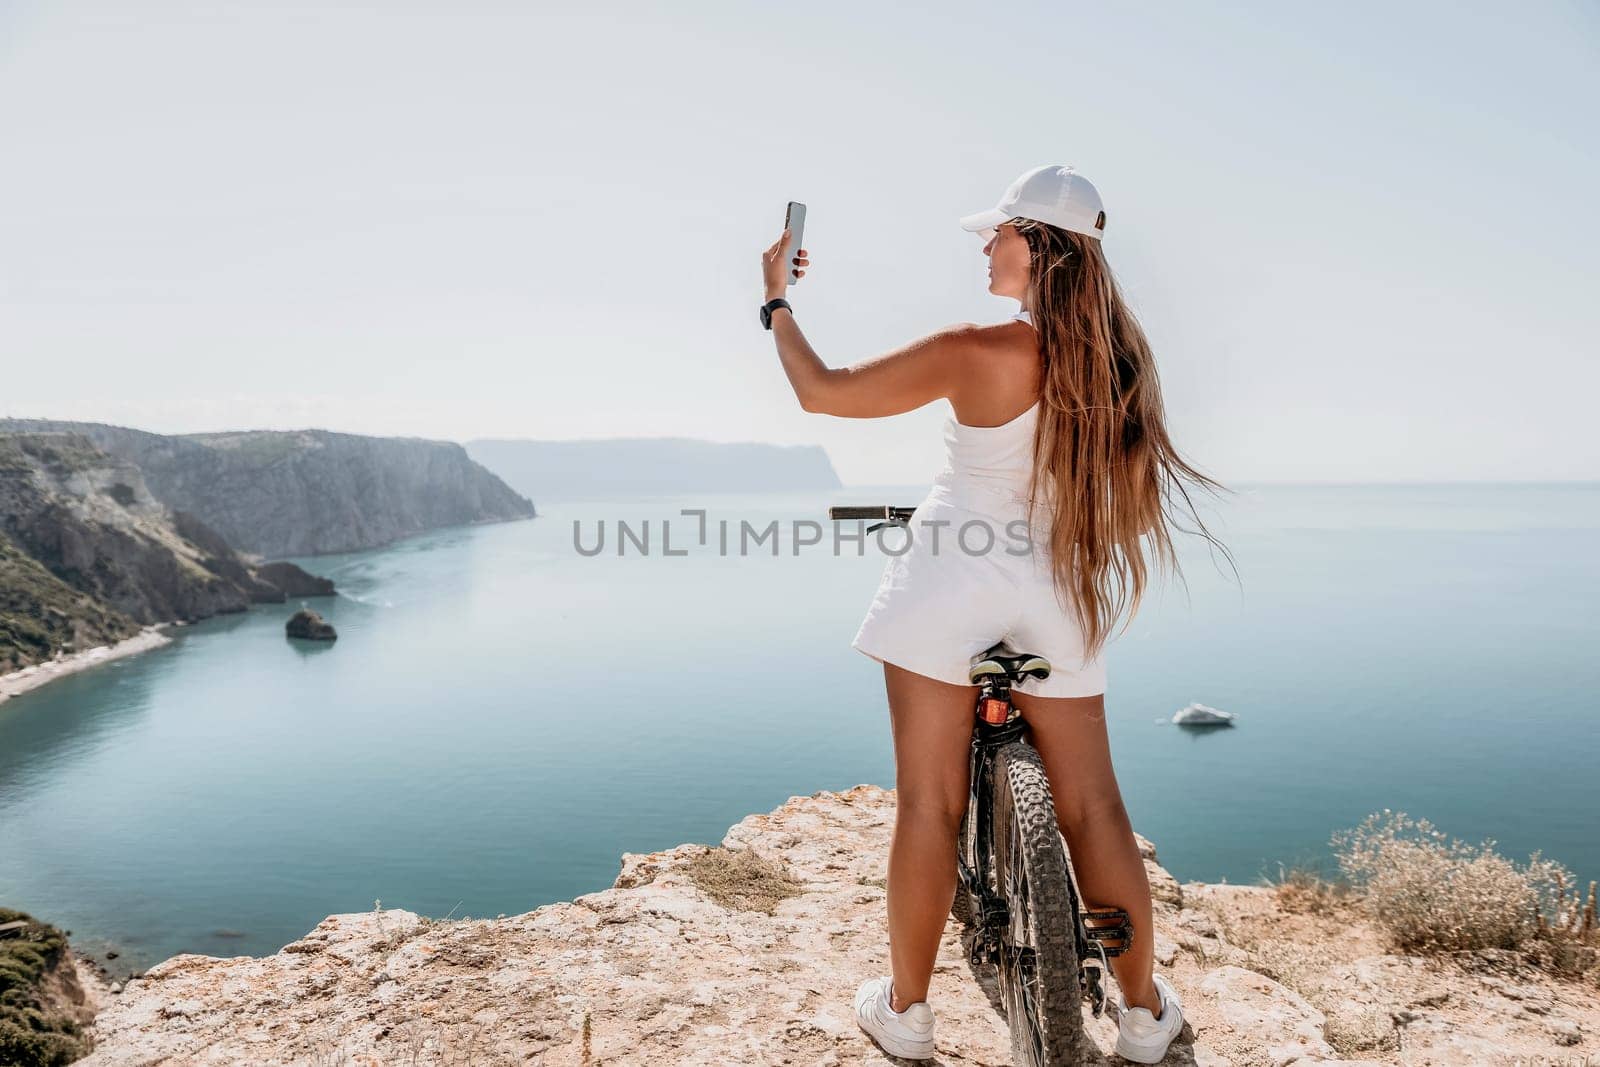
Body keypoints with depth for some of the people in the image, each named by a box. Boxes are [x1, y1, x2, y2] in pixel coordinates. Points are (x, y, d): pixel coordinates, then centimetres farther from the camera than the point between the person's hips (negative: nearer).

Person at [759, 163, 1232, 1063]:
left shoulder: (975, 354, -14)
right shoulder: (1120, 355, 1)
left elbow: (822, 391, -8)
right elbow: (1124, 488, 10)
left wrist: (777, 297, 6)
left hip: (951, 587, -4)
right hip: (1059, 600, 5)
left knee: (930, 802, 6)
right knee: (1093, 804, 13)